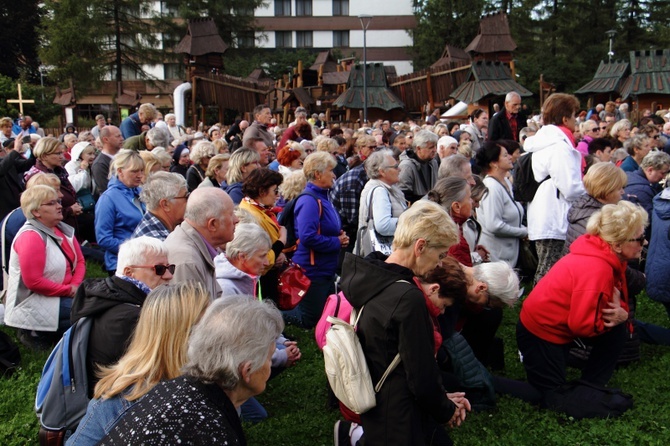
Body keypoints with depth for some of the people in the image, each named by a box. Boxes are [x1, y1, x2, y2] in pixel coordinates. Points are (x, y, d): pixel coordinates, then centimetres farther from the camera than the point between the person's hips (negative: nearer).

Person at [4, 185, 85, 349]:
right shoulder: (30, 237, -19)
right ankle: (39, 333, -4)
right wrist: (69, 290, -17)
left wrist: (75, 285, -10)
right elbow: (33, 282, -23)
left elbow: (80, 261, 9)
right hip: (34, 305, -9)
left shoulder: (63, 229, 7)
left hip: (62, 296, 9)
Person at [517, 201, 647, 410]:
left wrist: (622, 313, -16)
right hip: (540, 331, -9)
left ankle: (591, 388, 11)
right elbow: (582, 324, -30)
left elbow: (618, 299, 7)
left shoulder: (610, 258, -3)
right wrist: (615, 315, -14)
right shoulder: (596, 269, -32)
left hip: (561, 323, 9)